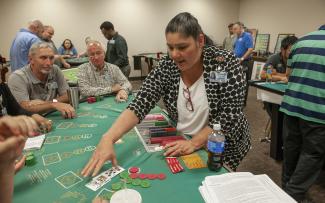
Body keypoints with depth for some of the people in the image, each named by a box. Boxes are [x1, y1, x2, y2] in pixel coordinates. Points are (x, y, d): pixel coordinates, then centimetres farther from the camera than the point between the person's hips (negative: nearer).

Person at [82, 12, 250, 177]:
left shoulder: (225, 63, -18)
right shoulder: (166, 67, -12)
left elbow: (229, 115, -19)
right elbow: (140, 104, -20)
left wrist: (194, 143, -28)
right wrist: (108, 138, -34)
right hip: (181, 144, 2)